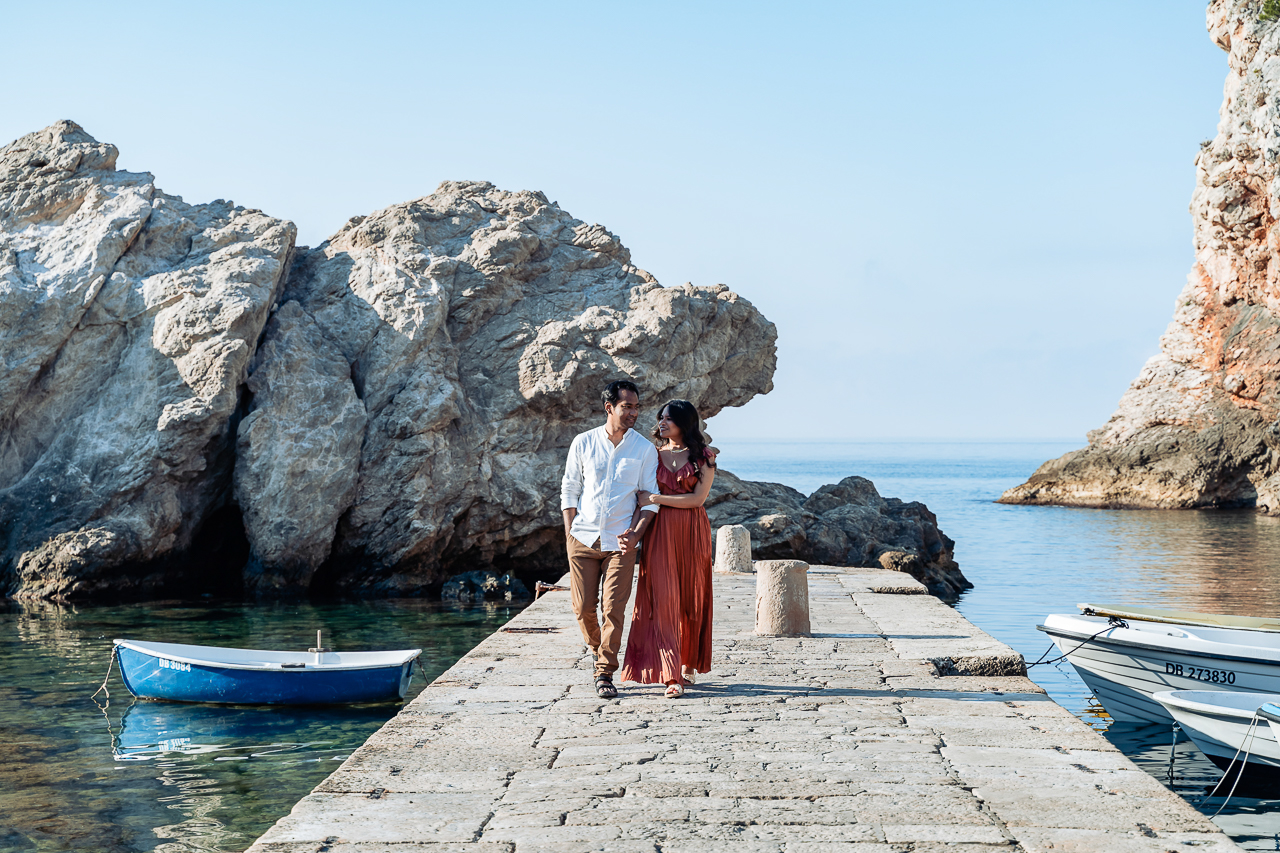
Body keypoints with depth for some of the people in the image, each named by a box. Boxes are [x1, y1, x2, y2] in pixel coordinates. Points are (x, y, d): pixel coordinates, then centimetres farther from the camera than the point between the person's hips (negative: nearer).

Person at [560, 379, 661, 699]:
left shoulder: (644, 449, 1)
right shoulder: (583, 443, 3)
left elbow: (650, 497, 3)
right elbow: (569, 490, 9)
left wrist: (636, 533, -11)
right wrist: (570, 532, 3)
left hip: (620, 541, -1)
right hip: (583, 537, 1)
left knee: (613, 608, -7)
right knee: (583, 606, 3)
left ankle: (605, 673, 2)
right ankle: (598, 650, 31)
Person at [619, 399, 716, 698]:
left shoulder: (704, 457, 2)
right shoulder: (655, 455, 11)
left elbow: (698, 498, -8)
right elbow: (643, 498, 11)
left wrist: (655, 499, -11)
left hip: (692, 531, -1)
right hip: (660, 531, 1)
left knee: (692, 598, 5)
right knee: (663, 598, -8)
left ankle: (689, 665, 21)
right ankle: (671, 675, -11)